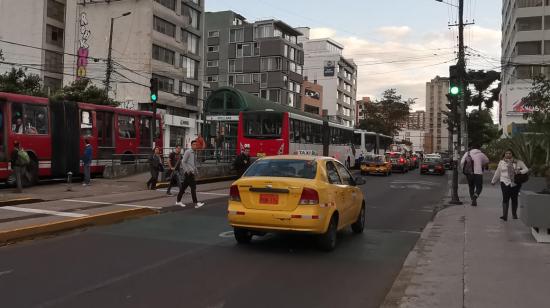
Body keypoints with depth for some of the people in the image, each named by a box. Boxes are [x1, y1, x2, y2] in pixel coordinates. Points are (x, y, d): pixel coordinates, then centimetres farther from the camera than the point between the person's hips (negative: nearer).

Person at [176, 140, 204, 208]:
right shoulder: (188, 152, -9)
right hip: (188, 172, -8)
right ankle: (196, 203, -14)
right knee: (193, 186, -12)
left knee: (184, 186, 13)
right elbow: (183, 162, -12)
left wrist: (196, 171, 16)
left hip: (192, 172, 8)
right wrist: (187, 171, -19)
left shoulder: (195, 153, 16)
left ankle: (178, 201, 20)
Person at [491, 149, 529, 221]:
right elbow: (497, 173, 16)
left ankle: (514, 214, 25)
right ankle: (504, 215, -14)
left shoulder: (518, 162, 6)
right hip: (505, 183, -1)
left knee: (514, 198, 9)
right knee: (505, 198, -10)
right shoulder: (501, 162, 7)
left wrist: (520, 172, -14)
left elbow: (526, 169, 7)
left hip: (515, 183, 1)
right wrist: (493, 181, 22)